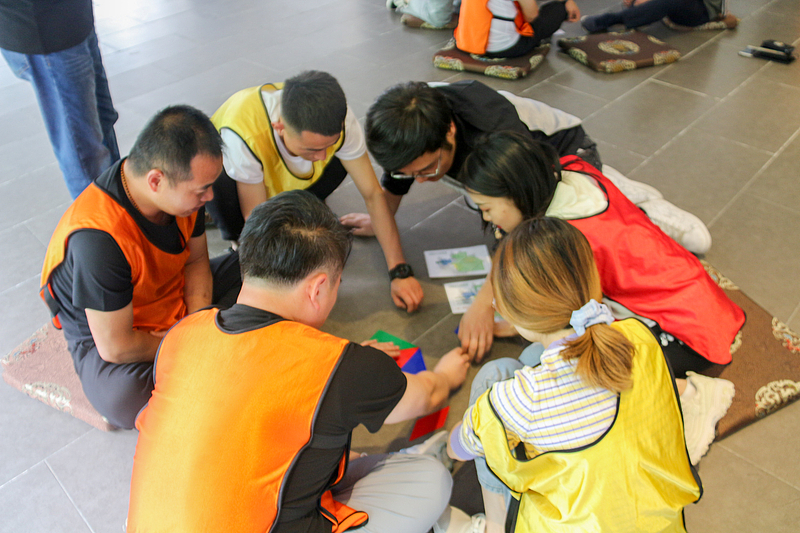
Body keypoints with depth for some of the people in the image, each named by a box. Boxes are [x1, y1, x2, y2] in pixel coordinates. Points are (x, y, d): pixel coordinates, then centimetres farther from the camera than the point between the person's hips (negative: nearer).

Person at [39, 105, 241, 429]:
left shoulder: (184, 187, -16)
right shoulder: (98, 238, -38)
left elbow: (197, 261, 0)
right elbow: (115, 347, -31)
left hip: (180, 304, 7)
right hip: (108, 334, -6)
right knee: (126, 400, -39)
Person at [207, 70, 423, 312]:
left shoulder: (338, 119, -32)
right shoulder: (245, 133, -42)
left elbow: (373, 194, -27)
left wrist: (400, 271, -31)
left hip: (283, 178, 3)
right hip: (226, 173, -3)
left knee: (342, 161, -25)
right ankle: (239, 241, -4)